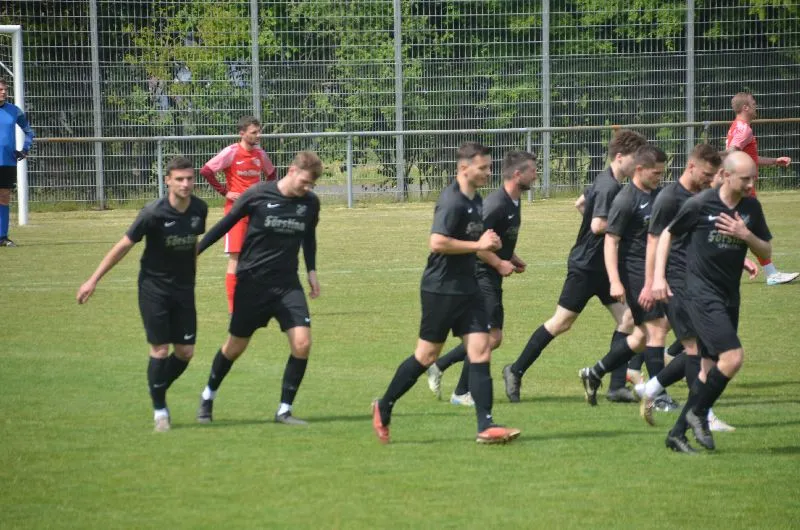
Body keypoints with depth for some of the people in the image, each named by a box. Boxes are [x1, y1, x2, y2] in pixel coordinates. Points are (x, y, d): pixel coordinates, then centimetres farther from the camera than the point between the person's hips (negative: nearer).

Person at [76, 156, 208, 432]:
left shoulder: (199, 209, -7)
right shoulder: (154, 213, -20)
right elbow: (124, 246, -12)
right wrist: (93, 280, -9)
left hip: (184, 288, 4)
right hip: (154, 287, -4)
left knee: (185, 352, 3)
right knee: (160, 350, -5)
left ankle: (159, 391, 28)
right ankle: (159, 410, 10)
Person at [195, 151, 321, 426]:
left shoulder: (310, 203, -2)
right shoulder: (257, 195, -14)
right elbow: (226, 223, -2)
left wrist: (311, 270, 12)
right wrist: (195, 251, 1)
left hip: (288, 283, 3)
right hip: (252, 282, -3)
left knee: (302, 342, -14)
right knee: (236, 346, 8)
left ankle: (284, 410, -1)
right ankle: (208, 397, 34)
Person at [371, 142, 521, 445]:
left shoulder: (475, 200, 11)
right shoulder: (452, 201, -18)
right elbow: (437, 242, -28)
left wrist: (489, 244, 10)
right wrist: (478, 245, -22)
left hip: (467, 289, 8)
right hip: (441, 290, -8)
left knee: (481, 352, -2)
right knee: (427, 356, 2)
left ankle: (485, 426, -5)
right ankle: (383, 409, 19)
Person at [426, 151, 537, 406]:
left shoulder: (513, 203, 12)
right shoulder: (497, 204, -20)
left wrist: (512, 258, 11)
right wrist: (499, 263, -18)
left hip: (492, 279, 10)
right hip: (480, 277, -10)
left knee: (491, 338, 12)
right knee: (491, 336, -10)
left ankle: (439, 366, 22)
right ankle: (462, 393, 0)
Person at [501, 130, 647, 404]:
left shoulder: (605, 181, 9)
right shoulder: (609, 187, -21)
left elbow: (580, 203, 24)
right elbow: (598, 225, -29)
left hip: (604, 265, 10)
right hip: (586, 265, -10)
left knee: (626, 319, 2)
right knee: (562, 322, -2)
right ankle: (516, 371, 9)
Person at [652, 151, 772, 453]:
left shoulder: (751, 208, 4)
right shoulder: (700, 205, -11)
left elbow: (766, 253, 9)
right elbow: (667, 235, 2)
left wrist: (746, 235, -11)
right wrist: (659, 277, -5)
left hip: (729, 297, 6)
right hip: (702, 295, -6)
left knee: (711, 368, 8)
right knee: (733, 357, -19)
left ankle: (678, 433, 17)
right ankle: (698, 413, 0)